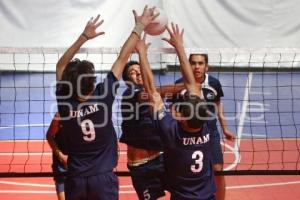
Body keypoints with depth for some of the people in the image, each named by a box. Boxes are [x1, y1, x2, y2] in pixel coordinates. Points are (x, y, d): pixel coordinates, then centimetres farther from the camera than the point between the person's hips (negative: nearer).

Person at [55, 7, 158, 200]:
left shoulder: (64, 103, -10)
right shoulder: (103, 97, -14)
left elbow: (61, 65, 3)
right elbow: (122, 58, -7)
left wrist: (84, 36, 0)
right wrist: (140, 26, 0)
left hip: (76, 180, 2)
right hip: (104, 178, -2)